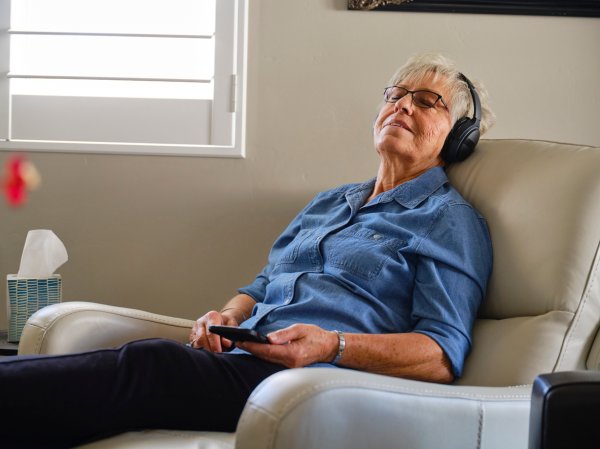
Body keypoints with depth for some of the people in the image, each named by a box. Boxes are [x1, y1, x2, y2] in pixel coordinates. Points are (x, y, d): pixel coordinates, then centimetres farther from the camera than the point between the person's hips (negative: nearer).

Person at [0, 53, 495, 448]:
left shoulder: (451, 220, 8)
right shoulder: (328, 203, 30)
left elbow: (444, 356, -4)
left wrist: (332, 345, -19)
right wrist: (227, 318, 4)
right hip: (241, 357, 7)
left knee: (144, 364, -34)